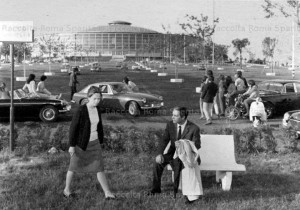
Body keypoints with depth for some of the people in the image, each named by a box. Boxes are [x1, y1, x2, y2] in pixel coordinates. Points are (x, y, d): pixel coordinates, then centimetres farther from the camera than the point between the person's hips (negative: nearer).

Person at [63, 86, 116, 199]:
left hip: (94, 143, 5)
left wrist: (100, 142, 16)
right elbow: (73, 128, -16)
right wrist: (71, 145, -15)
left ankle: (107, 193, 6)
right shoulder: (80, 110, -20)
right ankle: (67, 189, 31)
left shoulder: (97, 109, 0)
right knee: (74, 167, 11)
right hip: (81, 143, -5)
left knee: (100, 168, 2)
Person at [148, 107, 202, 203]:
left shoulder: (194, 128, -13)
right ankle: (156, 188, -6)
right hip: (173, 153, 3)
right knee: (158, 162, -22)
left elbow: (197, 145, -13)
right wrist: (159, 154, -23)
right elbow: (164, 140, -6)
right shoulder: (170, 124, -2)